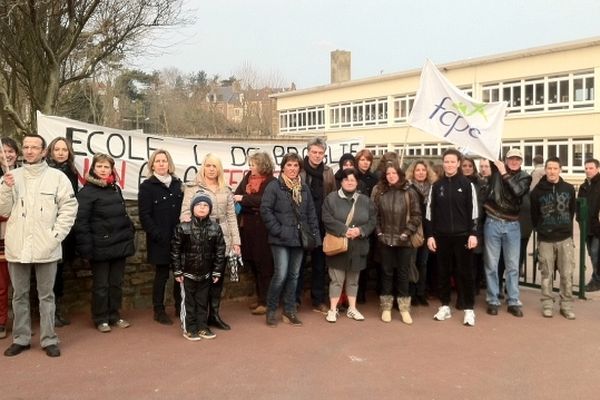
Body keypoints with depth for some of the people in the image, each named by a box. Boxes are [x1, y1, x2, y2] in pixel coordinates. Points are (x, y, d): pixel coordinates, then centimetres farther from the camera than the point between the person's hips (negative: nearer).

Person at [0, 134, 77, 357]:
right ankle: (21, 338, 25)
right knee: (20, 295, 13)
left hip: (46, 247, -3)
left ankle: (49, 339, 16)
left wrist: (56, 234, -10)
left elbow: (69, 207, -4)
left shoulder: (57, 177, -2)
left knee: (46, 295, 7)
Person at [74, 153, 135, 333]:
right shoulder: (87, 192, -8)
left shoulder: (116, 189, 13)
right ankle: (100, 319, 17)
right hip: (100, 247, -6)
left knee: (117, 283, 13)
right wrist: (86, 249, -18)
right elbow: (81, 223, -13)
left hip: (120, 245, 6)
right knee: (100, 285, 5)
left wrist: (129, 236, 12)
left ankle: (115, 316, 24)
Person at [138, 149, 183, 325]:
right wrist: (157, 235, -14)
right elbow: (144, 215, -7)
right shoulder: (147, 186, -2)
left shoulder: (177, 183, 12)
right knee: (161, 274, 4)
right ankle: (159, 311, 16)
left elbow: (183, 209, 11)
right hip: (160, 239, -4)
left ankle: (180, 307, 20)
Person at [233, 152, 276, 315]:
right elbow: (237, 195, 10)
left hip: (262, 228, -7)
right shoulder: (247, 178, 12)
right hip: (247, 226, 7)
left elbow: (263, 200, -20)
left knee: (264, 264, -2)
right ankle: (260, 298, 25)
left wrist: (243, 199, -17)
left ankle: (266, 301, 6)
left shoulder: (271, 182, -7)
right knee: (253, 263, 13)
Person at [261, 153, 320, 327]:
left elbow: (311, 213, 12)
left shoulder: (304, 188, 11)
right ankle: (271, 310, 9)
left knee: (294, 275, 11)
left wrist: (315, 235, 5)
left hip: (299, 238, 5)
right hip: (281, 239, -5)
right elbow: (265, 210, -10)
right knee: (281, 275, -9)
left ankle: (289, 311, 22)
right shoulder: (274, 186, -5)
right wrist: (278, 230, -14)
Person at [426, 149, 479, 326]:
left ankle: (469, 310, 10)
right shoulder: (436, 186, 7)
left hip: (462, 235, -2)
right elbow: (430, 212, 7)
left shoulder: (467, 184, 0)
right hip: (442, 236, 3)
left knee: (465, 272, 2)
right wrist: (430, 235, 2)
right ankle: (445, 306, 20)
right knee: (443, 272, 8)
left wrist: (473, 234, -8)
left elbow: (473, 211, -2)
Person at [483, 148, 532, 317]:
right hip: (492, 223, -1)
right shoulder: (496, 169, 1)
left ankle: (513, 302, 18)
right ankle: (493, 301, 17)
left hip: (512, 225, 1)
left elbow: (518, 192, -17)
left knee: (513, 266, 8)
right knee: (491, 265, 6)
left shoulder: (525, 177, 2)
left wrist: (505, 174, -17)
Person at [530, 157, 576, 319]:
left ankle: (566, 305, 14)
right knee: (546, 274, 6)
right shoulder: (537, 190, -5)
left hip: (565, 238, 1)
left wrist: (565, 226, 13)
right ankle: (547, 304, 15)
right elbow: (534, 215, 4)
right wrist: (541, 229, 7)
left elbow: (572, 210, 12)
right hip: (545, 239, -1)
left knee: (567, 274, 3)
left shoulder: (569, 189, 0)